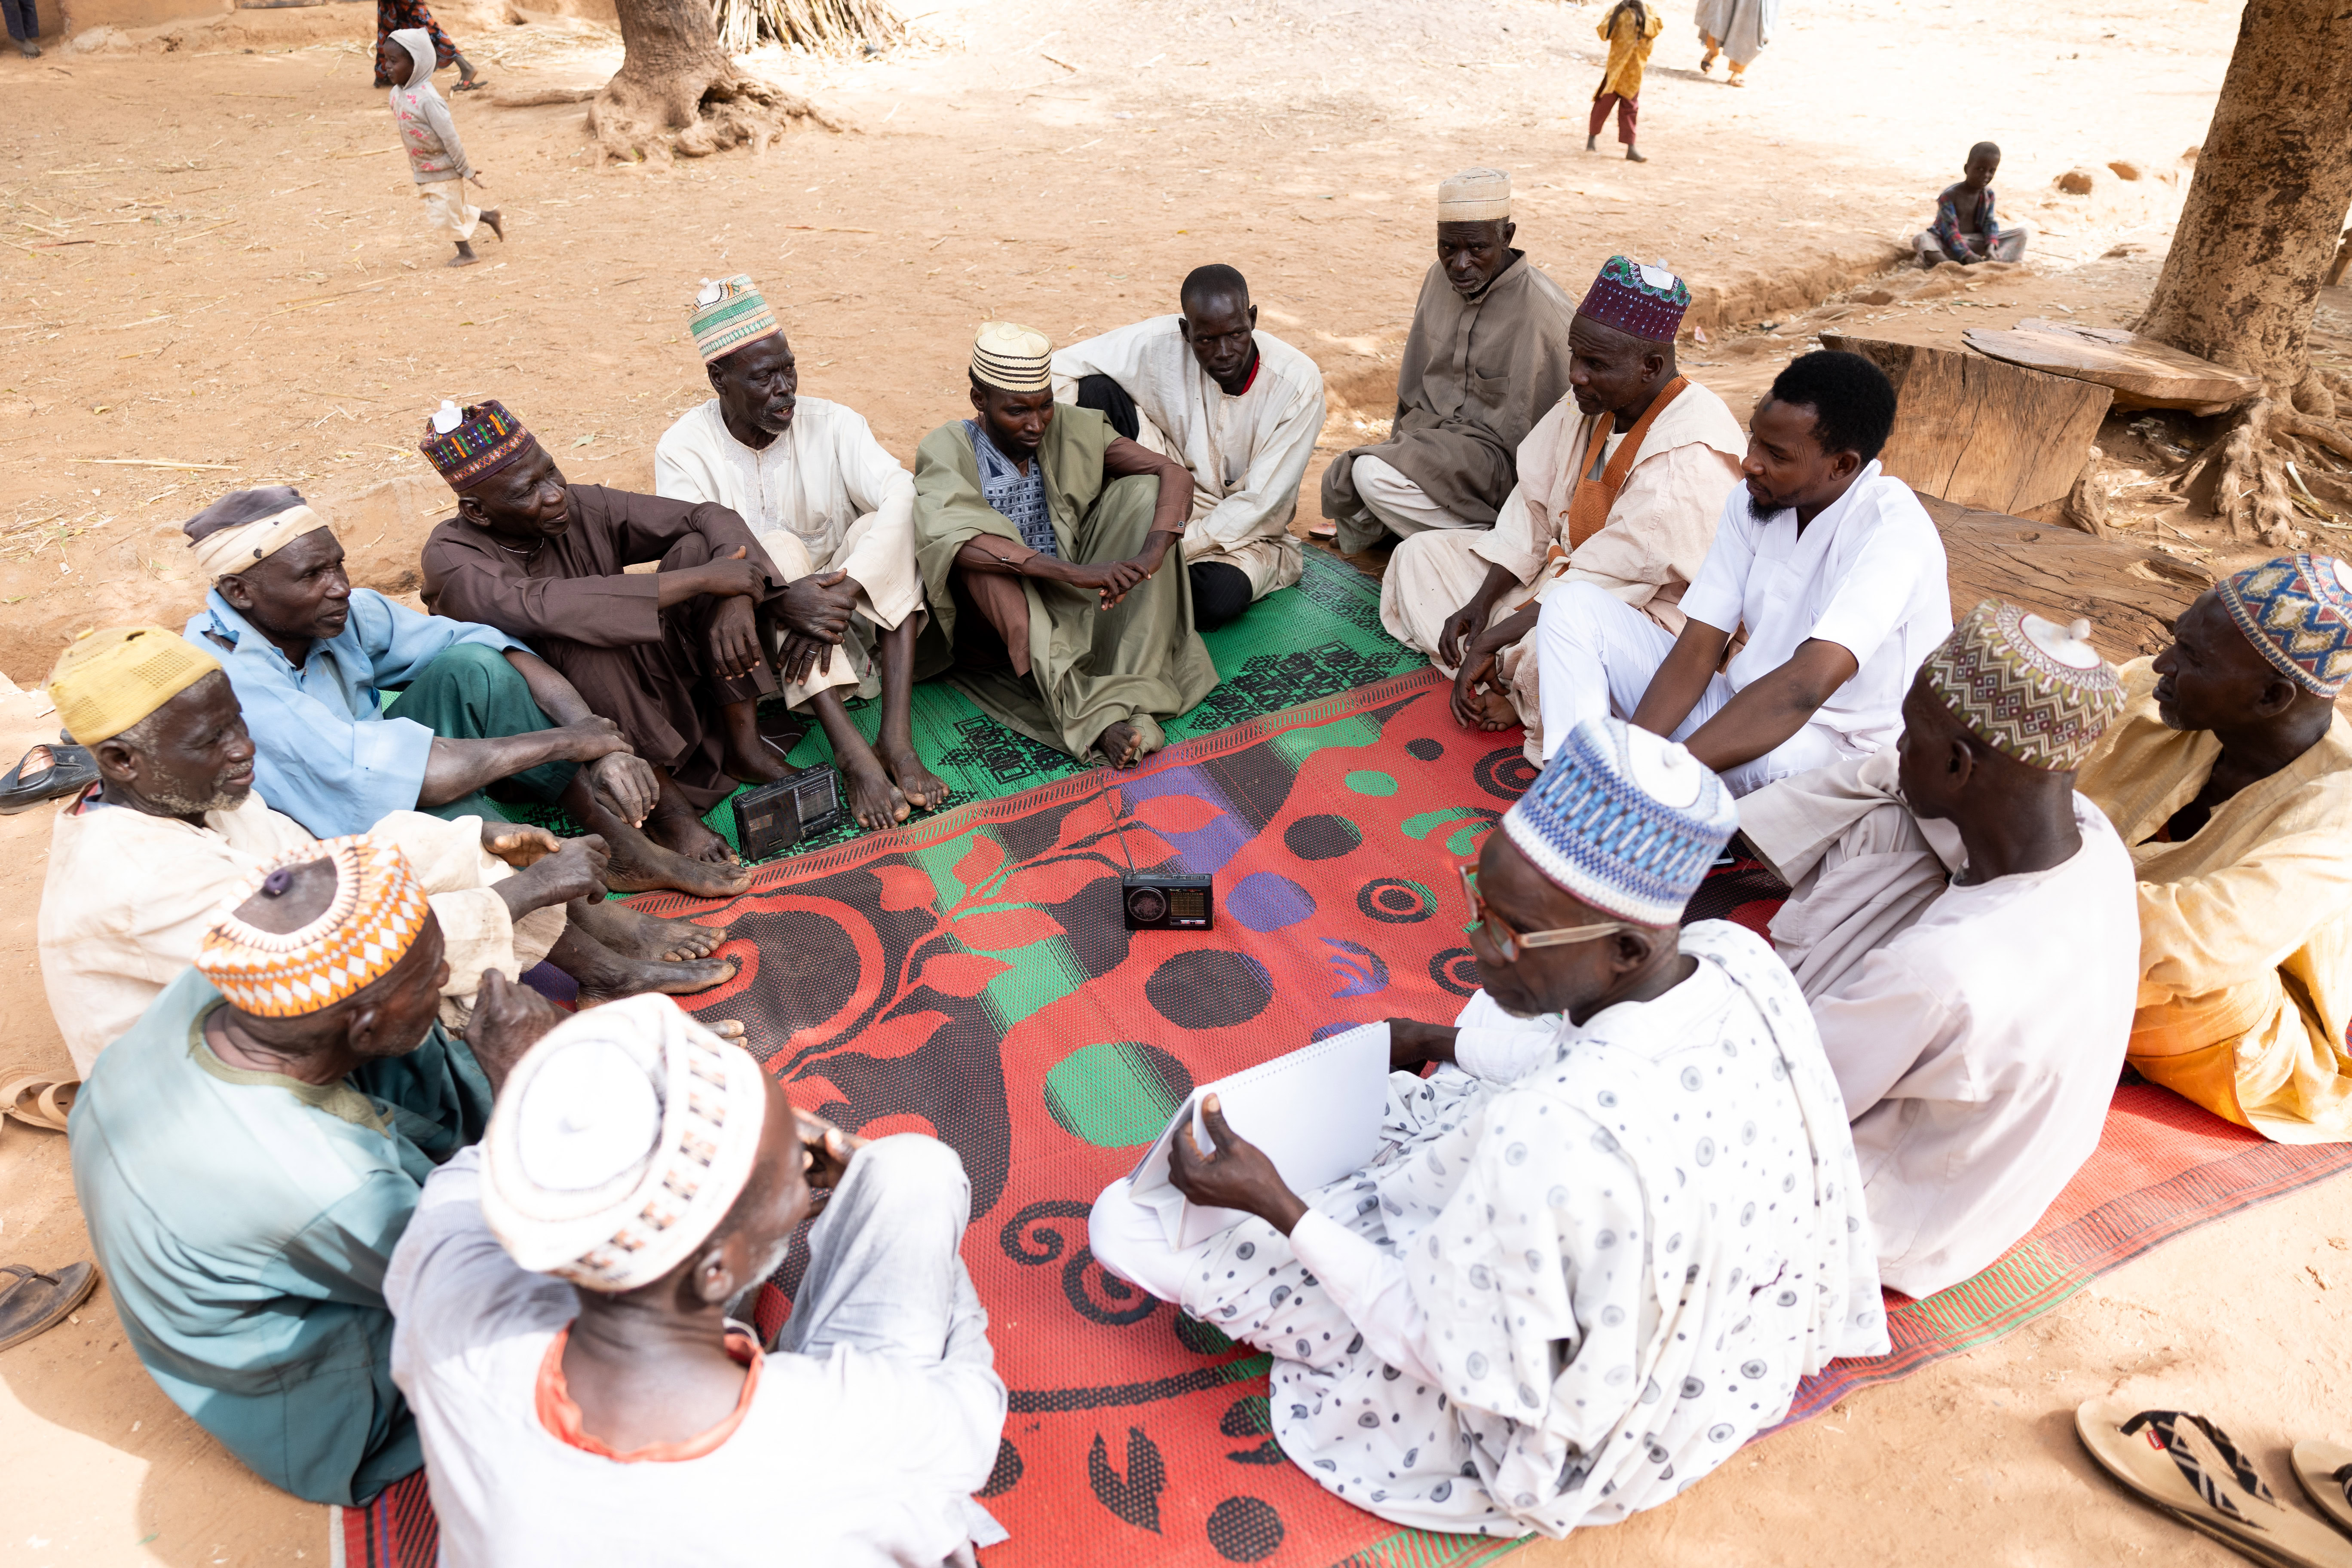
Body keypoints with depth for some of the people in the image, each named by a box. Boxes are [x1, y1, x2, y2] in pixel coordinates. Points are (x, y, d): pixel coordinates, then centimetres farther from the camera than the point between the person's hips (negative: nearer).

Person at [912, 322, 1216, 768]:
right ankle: (1093, 718, -45)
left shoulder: (1072, 430, -1)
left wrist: (1150, 557, -31)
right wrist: (1075, 572, -43)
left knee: (1142, 490, -15)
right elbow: (949, 538, -34)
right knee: (979, 551, -32)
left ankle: (1132, 700, -30)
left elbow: (1174, 474, -10)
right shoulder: (947, 450, -12)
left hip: (1076, 609, 3)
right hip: (1000, 627, -3)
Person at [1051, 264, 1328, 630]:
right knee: (1096, 388, -20)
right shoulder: (1161, 344, -17)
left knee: (1220, 597, -39)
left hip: (1246, 529, -2)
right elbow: (1057, 368, -12)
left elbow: (1258, 503, -19)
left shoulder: (1299, 383, -20)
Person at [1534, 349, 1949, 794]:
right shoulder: (1751, 502, 0)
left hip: (1835, 747, -7)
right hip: (1740, 710, 7)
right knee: (1575, 604, -3)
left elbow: (1806, 686, -35)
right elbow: (1698, 649, -5)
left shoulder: (1894, 529, -21)